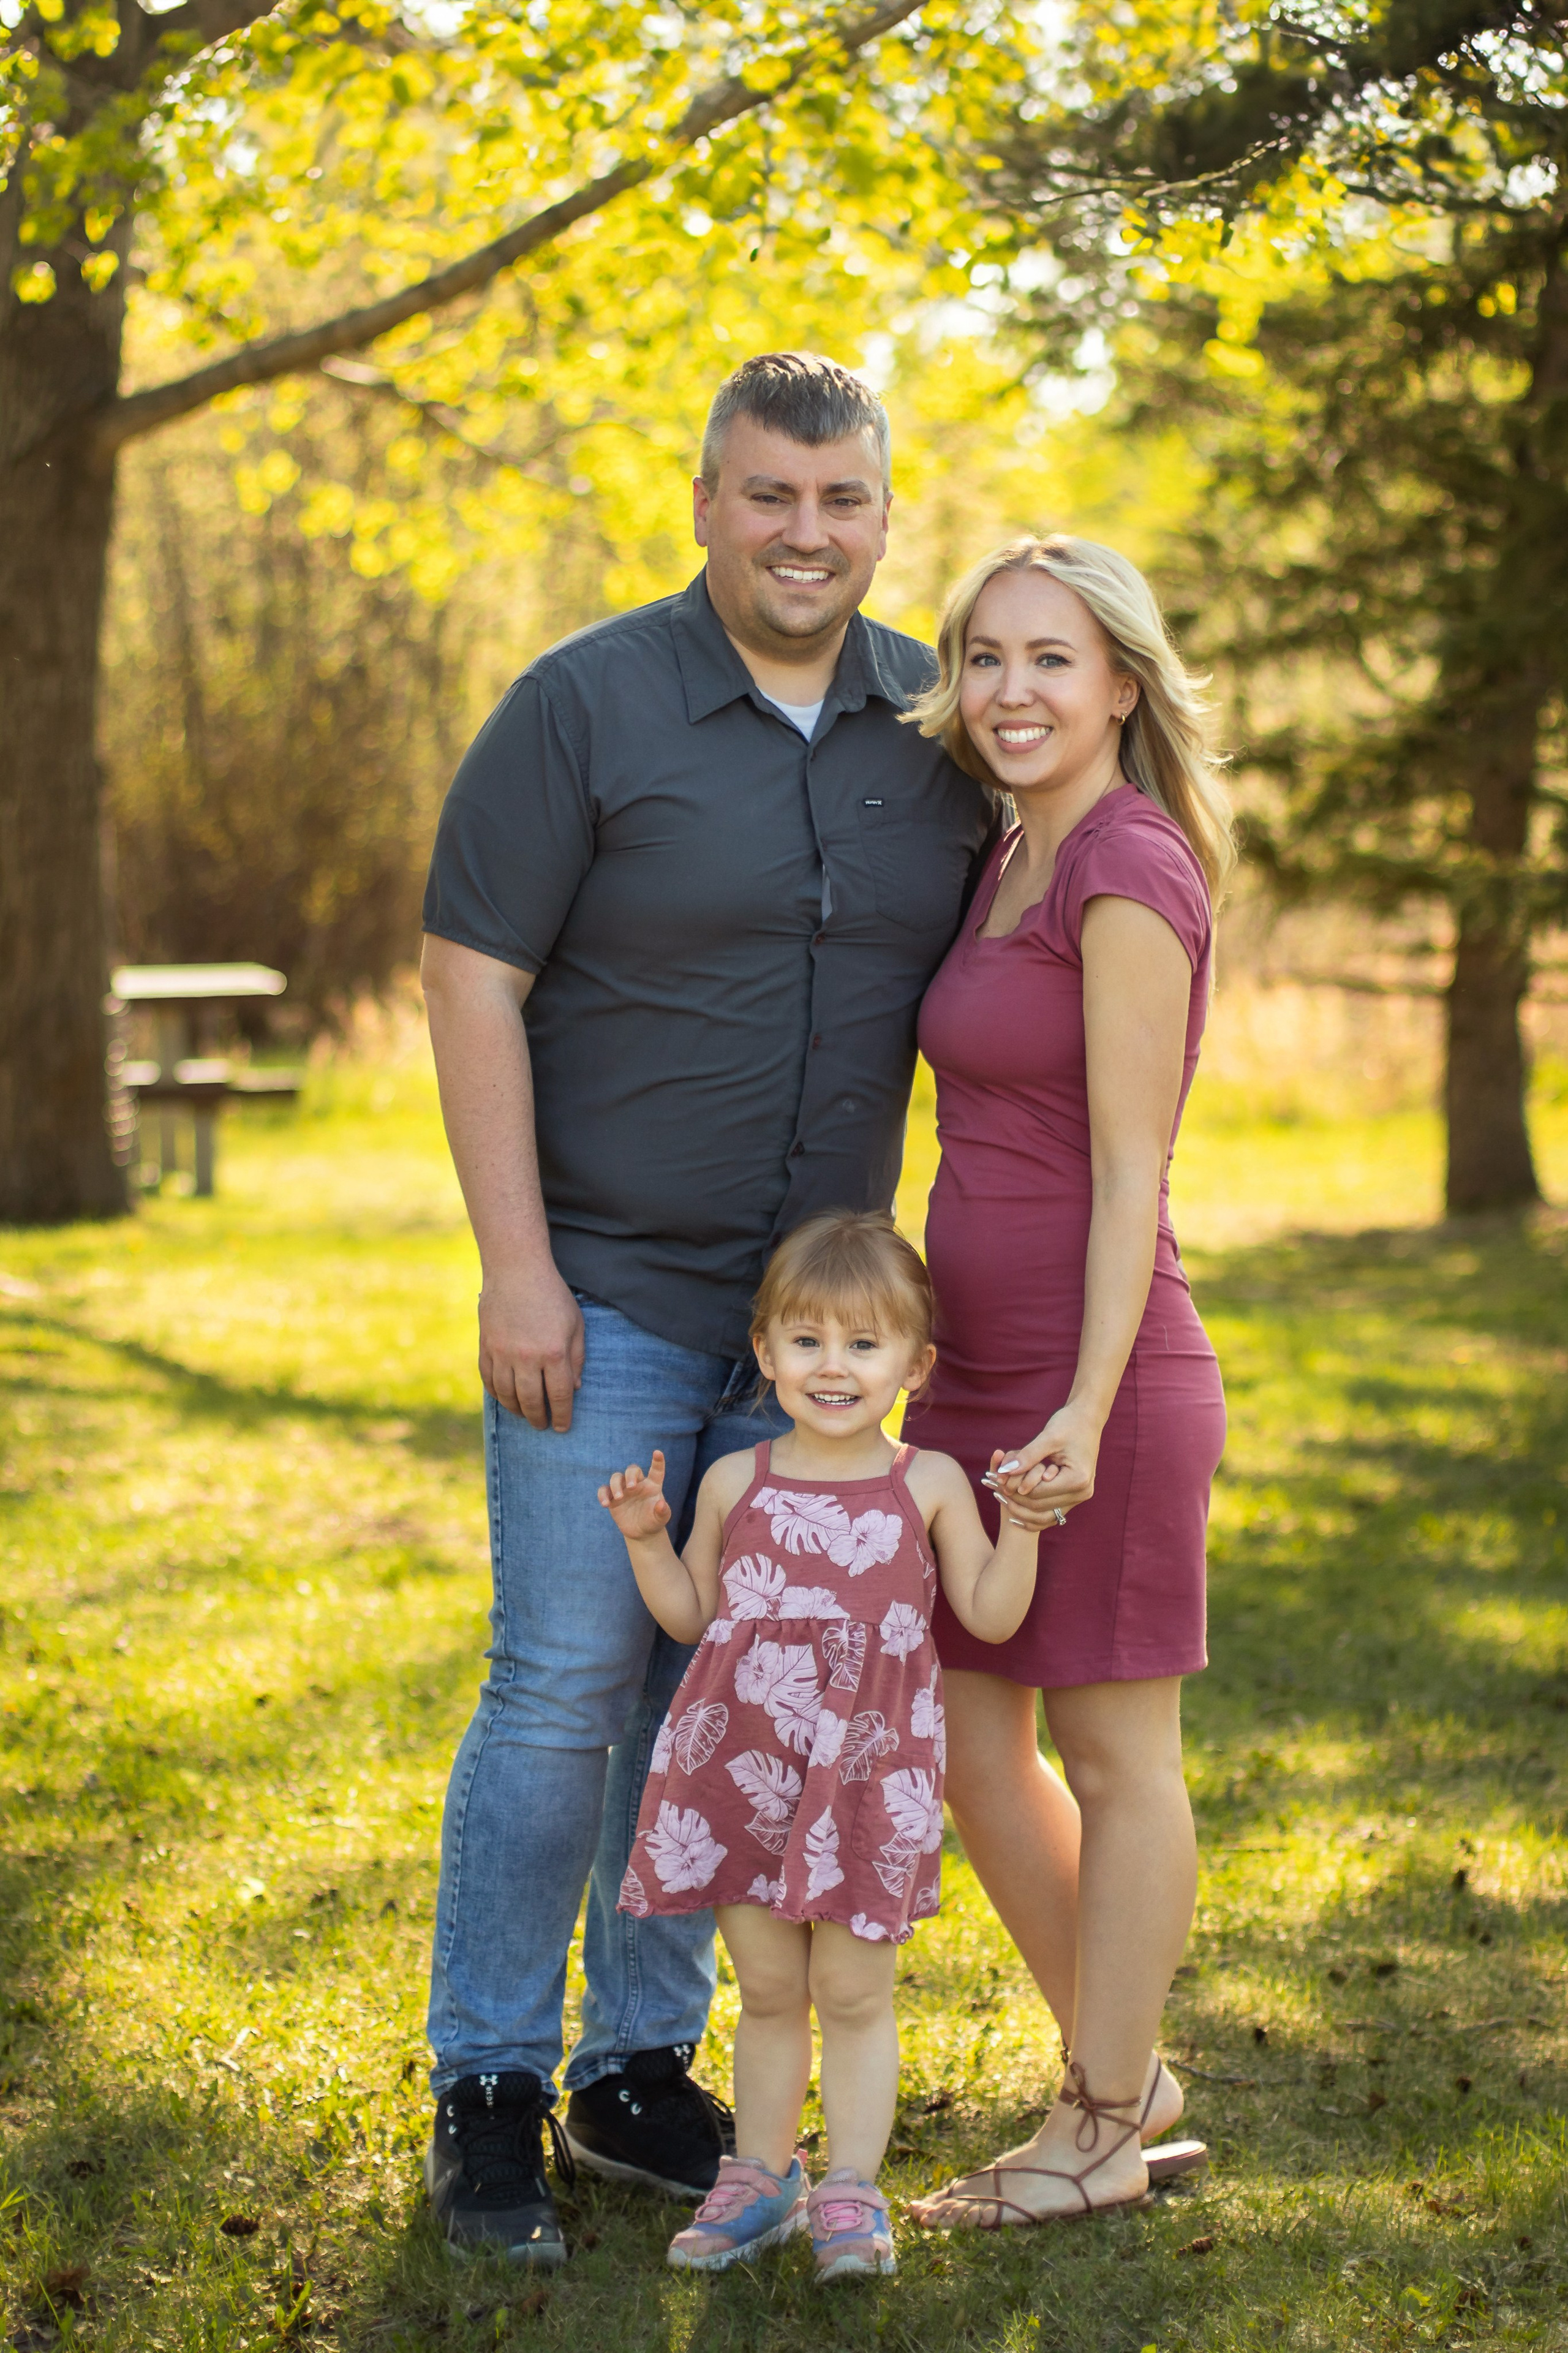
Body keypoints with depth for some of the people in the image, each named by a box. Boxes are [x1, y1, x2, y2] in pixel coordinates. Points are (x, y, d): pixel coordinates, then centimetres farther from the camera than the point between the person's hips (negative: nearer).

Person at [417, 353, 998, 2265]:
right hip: (606, 1299, -4)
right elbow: (471, 977, -10)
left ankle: (642, 2070, 24)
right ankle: (486, 2093, 10)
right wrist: (516, 1267, -15)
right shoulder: (586, 705, -8)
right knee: (566, 1690, -4)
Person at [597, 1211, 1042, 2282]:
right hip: (745, 1764, 2)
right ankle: (761, 2177, 24)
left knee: (855, 1993, 3)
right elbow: (691, 1615, 14)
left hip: (869, 1771, -2)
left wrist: (1022, 1526, -10)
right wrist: (647, 1537, 1)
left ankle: (852, 2192, 14)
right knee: (767, 1990, 12)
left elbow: (991, 1616, 2)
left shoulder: (929, 1486, 1)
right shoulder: (736, 1483, 5)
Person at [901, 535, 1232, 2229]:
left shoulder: (1127, 866, -14)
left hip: (1096, 1378, -9)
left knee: (1112, 1753, 5)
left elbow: (1129, 1167, -17)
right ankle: (1129, 2084, 29)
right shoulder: (1015, 857, 12)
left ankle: (1099, 2133, 19)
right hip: (978, 1372, 9)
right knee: (965, 1741, 15)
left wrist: (1086, 1416, -21)